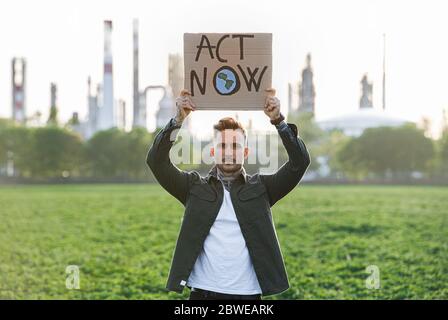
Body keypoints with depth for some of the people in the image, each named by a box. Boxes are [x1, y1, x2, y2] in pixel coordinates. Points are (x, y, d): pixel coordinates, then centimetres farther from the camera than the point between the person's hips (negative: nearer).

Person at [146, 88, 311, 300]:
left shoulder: (261, 188, 7)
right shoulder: (195, 187, 7)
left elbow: (300, 162, -3)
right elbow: (156, 161, -3)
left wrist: (279, 121, -13)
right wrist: (177, 120, -13)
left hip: (248, 293, 0)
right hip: (203, 292, 0)